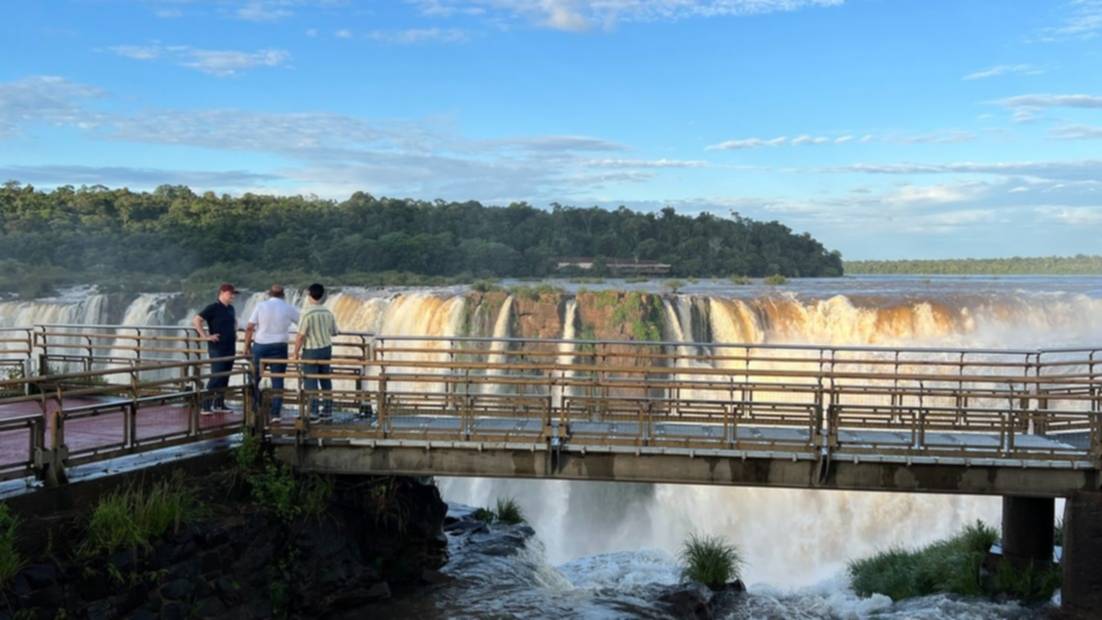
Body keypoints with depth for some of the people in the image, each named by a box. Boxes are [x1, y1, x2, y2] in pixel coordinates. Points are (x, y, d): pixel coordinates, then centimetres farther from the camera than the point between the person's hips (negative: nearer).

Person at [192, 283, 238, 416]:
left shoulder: (231, 309, 12)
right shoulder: (213, 308, -11)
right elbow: (196, 321, -18)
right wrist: (206, 336, -19)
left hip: (230, 348, 8)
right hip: (217, 349, -8)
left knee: (225, 377, 9)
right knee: (216, 377, -11)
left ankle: (219, 404, 17)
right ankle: (205, 406, -8)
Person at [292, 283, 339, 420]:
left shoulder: (308, 313, -17)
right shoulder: (328, 312, 1)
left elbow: (301, 335, -17)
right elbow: (334, 332, 11)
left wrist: (295, 353, -8)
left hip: (312, 350, -6)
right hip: (327, 348, 6)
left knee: (310, 381, 1)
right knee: (326, 380, 12)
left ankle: (313, 411, 0)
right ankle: (327, 410, 17)